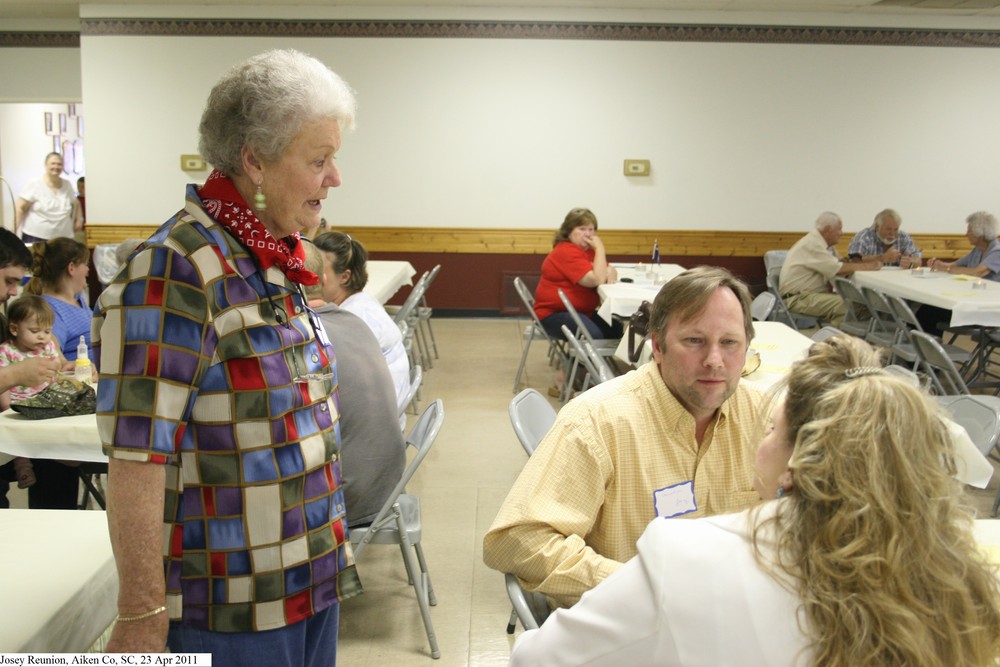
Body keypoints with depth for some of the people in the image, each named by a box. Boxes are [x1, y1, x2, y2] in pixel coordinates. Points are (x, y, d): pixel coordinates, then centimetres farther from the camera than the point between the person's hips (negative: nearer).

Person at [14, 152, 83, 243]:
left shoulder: (67, 185, 10)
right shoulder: (35, 185, -3)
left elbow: (76, 204, 27)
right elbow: (20, 208, -4)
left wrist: (79, 219, 13)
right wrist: (13, 230, -11)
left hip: (62, 239, 4)